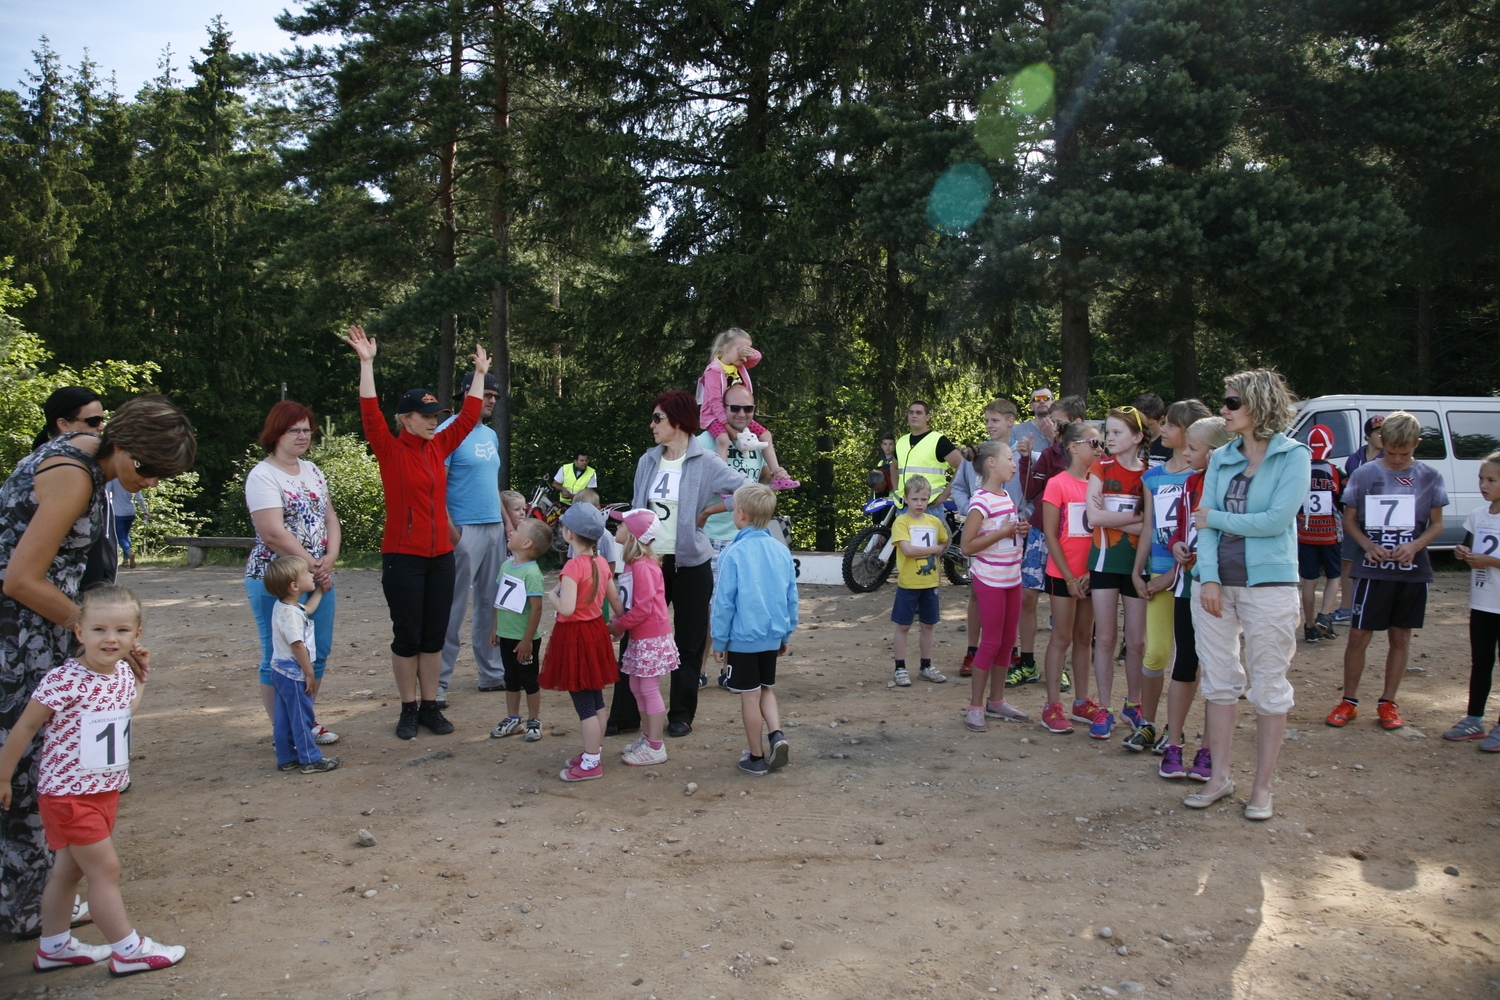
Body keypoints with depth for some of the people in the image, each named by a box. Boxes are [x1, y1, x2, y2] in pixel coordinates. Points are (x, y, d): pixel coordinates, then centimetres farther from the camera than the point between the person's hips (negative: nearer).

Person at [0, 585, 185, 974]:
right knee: (106, 869, -2)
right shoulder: (63, 680, -23)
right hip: (69, 794, -7)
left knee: (69, 869, 20)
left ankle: (53, 946, 34)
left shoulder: (123, 674, -1)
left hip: (106, 789, 7)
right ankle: (128, 950, 10)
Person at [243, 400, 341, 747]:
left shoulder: (312, 471, 13)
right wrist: (312, 566, -14)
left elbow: (330, 518, 11)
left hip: (318, 578, 7)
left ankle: (306, 720, 25)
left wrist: (329, 559, -6)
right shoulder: (263, 476, -10)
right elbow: (274, 533, -19)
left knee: (318, 653, 11)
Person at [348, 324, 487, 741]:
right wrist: (366, 363, -23)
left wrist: (480, 374, 19)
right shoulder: (390, 450, -6)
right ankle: (408, 709, 14)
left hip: (441, 556, 5)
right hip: (403, 558, -5)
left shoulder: (439, 447, 8)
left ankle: (430, 706, 19)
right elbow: (370, 413, -18)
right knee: (407, 636, 3)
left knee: (434, 636, 9)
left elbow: (469, 416, 15)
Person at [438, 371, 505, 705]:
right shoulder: (449, 432, -8)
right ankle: (438, 682, 2)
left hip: (494, 528, 8)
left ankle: (491, 672, 22)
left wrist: (507, 521, 16)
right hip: (464, 530, -8)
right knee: (453, 608, -5)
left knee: (491, 604, 13)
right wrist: (449, 528, -20)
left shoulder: (491, 435, 16)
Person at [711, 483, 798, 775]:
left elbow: (724, 602, -12)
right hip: (772, 637, 4)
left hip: (743, 638, -4)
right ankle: (777, 735, 3)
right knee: (767, 689, 22)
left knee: (750, 696, 7)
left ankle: (756, 757, 17)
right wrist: (786, 634, 17)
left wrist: (719, 642, -2)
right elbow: (792, 598, 6)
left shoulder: (735, 553, -15)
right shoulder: (782, 551, -1)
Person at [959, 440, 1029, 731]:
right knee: (991, 643, -3)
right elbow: (967, 546, -18)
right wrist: (1002, 533, -22)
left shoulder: (1007, 495, 10)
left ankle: (996, 701, 24)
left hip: (1012, 578, 8)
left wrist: (1021, 530, 3)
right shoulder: (981, 501, -16)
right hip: (990, 580, -8)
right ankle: (975, 707, 6)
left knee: (1007, 641, 12)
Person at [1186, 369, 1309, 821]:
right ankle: (1220, 775, 21)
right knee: (1220, 681, 10)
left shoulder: (1293, 456, -4)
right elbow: (1204, 521, 2)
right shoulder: (1221, 457, 8)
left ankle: (1263, 786, 15)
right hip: (1216, 582, 5)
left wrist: (1217, 519, -6)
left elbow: (1277, 519, -15)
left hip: (1268, 583, -4)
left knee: (1269, 687, 4)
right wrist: (1209, 578, -9)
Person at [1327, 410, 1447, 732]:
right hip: (1373, 571, -1)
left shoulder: (1429, 477, 1)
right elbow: (1349, 520, 4)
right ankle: (1349, 701, 12)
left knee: (1400, 637, 9)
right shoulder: (1364, 474, -2)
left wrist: (1415, 545, -13)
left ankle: (1388, 702, 21)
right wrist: (1368, 545, -14)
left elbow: (1437, 524, 7)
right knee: (1358, 636, -2)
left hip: (1413, 572, 2)